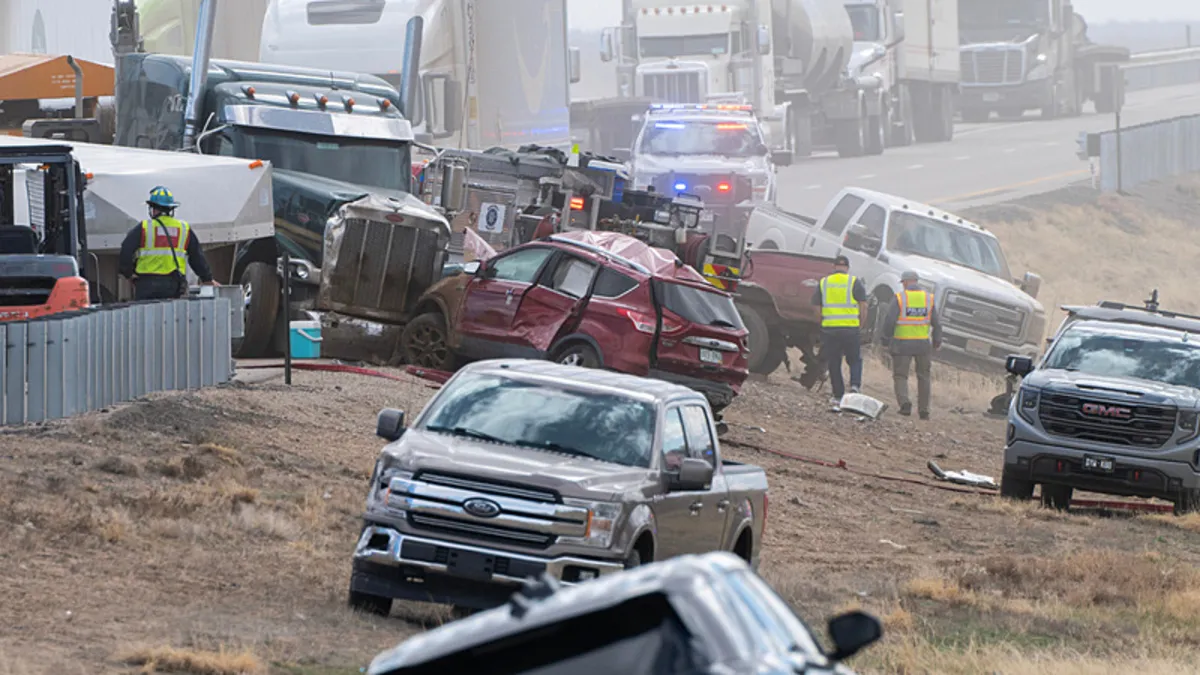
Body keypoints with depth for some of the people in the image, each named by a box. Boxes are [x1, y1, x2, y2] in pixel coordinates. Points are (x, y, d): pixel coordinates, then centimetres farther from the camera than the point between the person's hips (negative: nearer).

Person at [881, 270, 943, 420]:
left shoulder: (900, 298, -8)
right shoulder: (928, 298, 2)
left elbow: (889, 321, -11)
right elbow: (936, 323, 5)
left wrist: (886, 339, 2)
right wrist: (937, 341, 16)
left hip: (902, 344, -3)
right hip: (923, 344, 3)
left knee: (900, 375, 5)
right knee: (923, 376, 14)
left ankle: (904, 402, -18)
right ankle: (923, 410, 15)